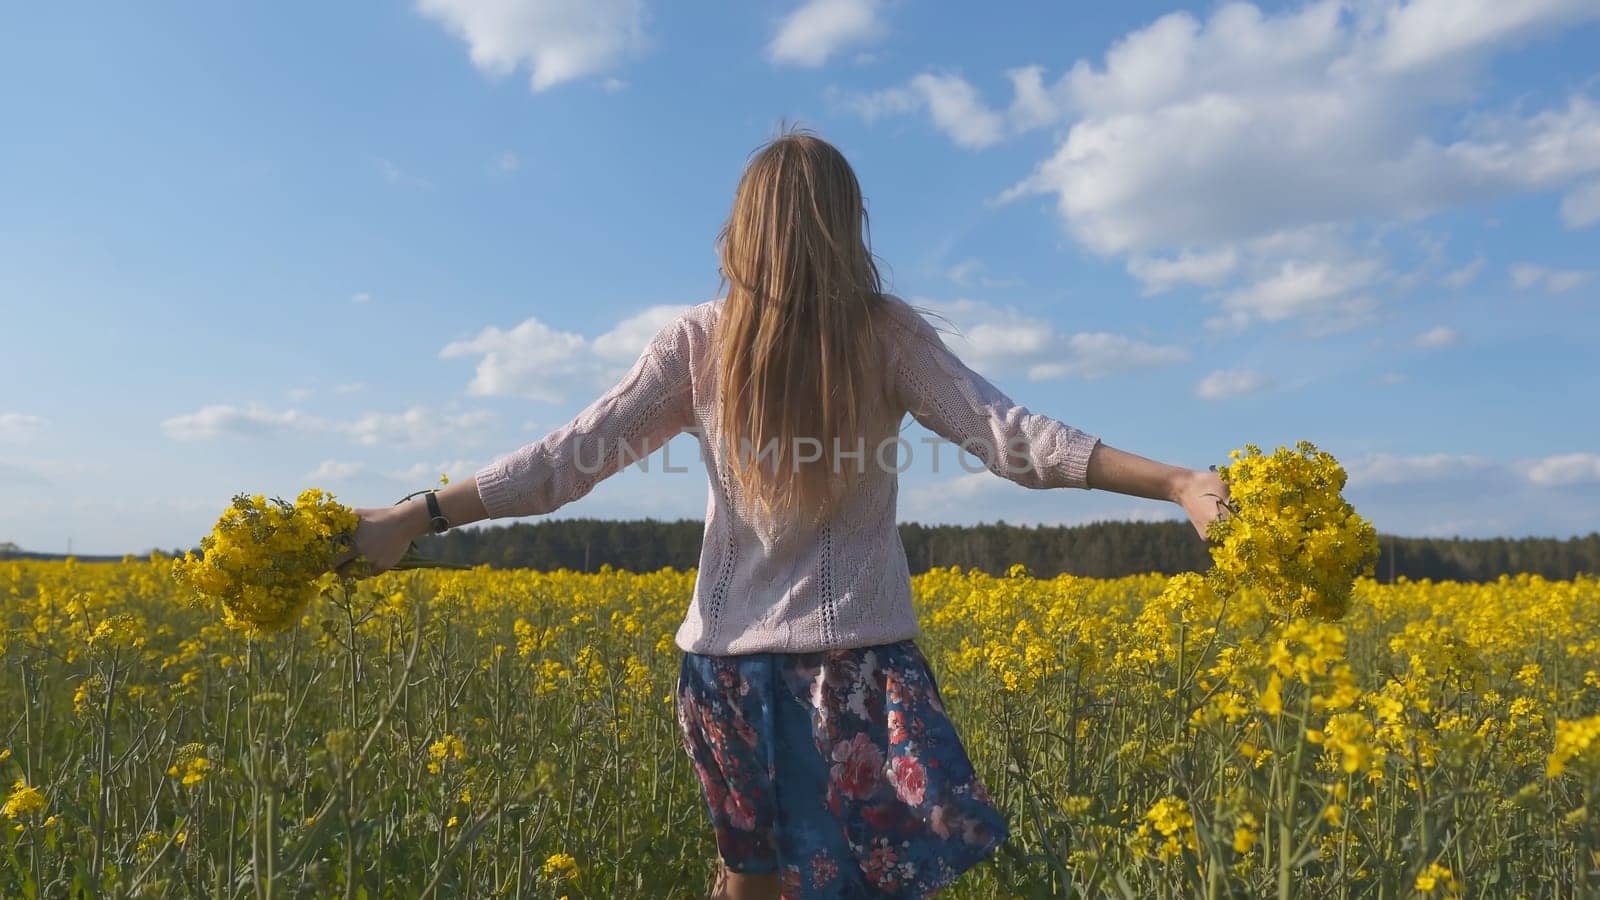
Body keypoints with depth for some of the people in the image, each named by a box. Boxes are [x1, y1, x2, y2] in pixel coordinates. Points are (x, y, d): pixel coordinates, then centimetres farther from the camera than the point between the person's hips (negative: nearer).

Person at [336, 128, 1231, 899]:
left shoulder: (699, 341, -1)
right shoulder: (888, 331, -5)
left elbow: (571, 457, -4)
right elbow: (1013, 439, -9)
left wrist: (414, 515, 3)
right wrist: (1179, 482, -5)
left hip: (731, 656, 3)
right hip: (856, 652, -2)